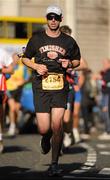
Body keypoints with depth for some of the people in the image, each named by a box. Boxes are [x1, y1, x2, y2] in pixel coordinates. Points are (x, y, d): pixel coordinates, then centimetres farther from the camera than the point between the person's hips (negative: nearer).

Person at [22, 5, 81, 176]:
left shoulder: (69, 41, 7)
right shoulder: (36, 39, 5)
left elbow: (77, 60, 21)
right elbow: (25, 58, 16)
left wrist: (69, 63, -2)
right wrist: (36, 66, -4)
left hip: (60, 87, 0)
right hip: (41, 87, 0)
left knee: (57, 125, -14)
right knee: (44, 129, -6)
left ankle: (54, 163, 0)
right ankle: (46, 138, 35)